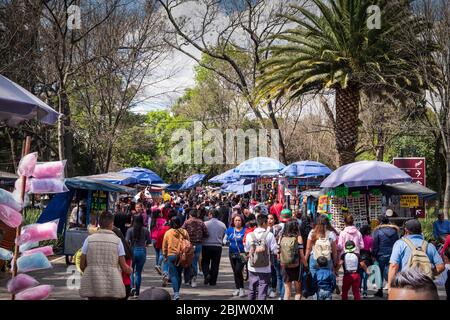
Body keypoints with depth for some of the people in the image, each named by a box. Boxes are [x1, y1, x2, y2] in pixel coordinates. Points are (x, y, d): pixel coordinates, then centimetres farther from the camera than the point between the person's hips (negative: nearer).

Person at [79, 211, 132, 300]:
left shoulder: (89, 239, 3)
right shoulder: (117, 240, -1)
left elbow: (82, 265, 6)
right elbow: (124, 267, 2)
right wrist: (130, 270, 24)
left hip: (92, 286, 1)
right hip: (111, 286, -1)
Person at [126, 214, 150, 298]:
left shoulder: (130, 230, -7)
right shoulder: (145, 230, -3)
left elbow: (127, 241, -12)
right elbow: (149, 241, 1)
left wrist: (131, 244, 8)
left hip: (132, 251, -1)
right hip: (142, 251, 1)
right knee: (139, 272, 12)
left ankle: (132, 287, -10)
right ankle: (137, 292, 13)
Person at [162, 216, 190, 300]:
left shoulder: (168, 233, -4)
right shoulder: (184, 232, -2)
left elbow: (164, 246, 4)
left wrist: (165, 256, 16)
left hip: (171, 256, -2)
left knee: (173, 275, -1)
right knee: (179, 274, 16)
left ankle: (176, 293, -16)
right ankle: (177, 292, 26)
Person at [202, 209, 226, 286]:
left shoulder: (205, 224, -9)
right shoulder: (222, 225, 2)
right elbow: (224, 236, 8)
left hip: (206, 246, -2)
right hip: (218, 246, 2)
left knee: (205, 262, 14)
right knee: (215, 264, 9)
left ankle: (206, 274, -11)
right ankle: (213, 281, 10)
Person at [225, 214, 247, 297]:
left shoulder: (245, 230, -6)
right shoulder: (230, 230, 7)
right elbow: (225, 239, 14)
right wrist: (227, 242, -9)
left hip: (241, 254, -5)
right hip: (232, 253, 5)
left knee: (238, 271, -13)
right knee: (235, 272, 12)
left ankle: (242, 289, 0)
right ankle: (238, 288, 24)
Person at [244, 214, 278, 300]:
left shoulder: (250, 235, -4)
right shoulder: (269, 235, -12)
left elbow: (246, 249, 5)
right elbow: (275, 251, -11)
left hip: (252, 267, 3)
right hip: (265, 268, -3)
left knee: (252, 290, 18)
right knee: (263, 290, 3)